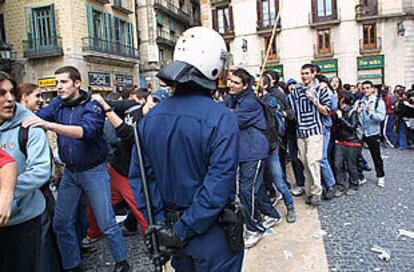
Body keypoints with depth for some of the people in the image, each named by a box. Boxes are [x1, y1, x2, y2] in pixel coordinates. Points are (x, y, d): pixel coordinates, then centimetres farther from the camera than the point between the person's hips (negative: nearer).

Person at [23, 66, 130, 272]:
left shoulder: (92, 106, -15)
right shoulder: (58, 104, 3)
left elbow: (86, 131, -33)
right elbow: (37, 116, -8)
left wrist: (48, 125, -42)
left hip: (93, 171, -5)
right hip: (70, 171, 6)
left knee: (106, 223, 1)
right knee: (61, 223, 11)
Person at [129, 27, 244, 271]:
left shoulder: (151, 118, -5)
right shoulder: (221, 118, -23)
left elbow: (139, 176, -4)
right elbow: (219, 185, -26)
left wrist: (160, 222, -2)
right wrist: (183, 231, -17)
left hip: (170, 230, 5)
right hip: (212, 235, -5)